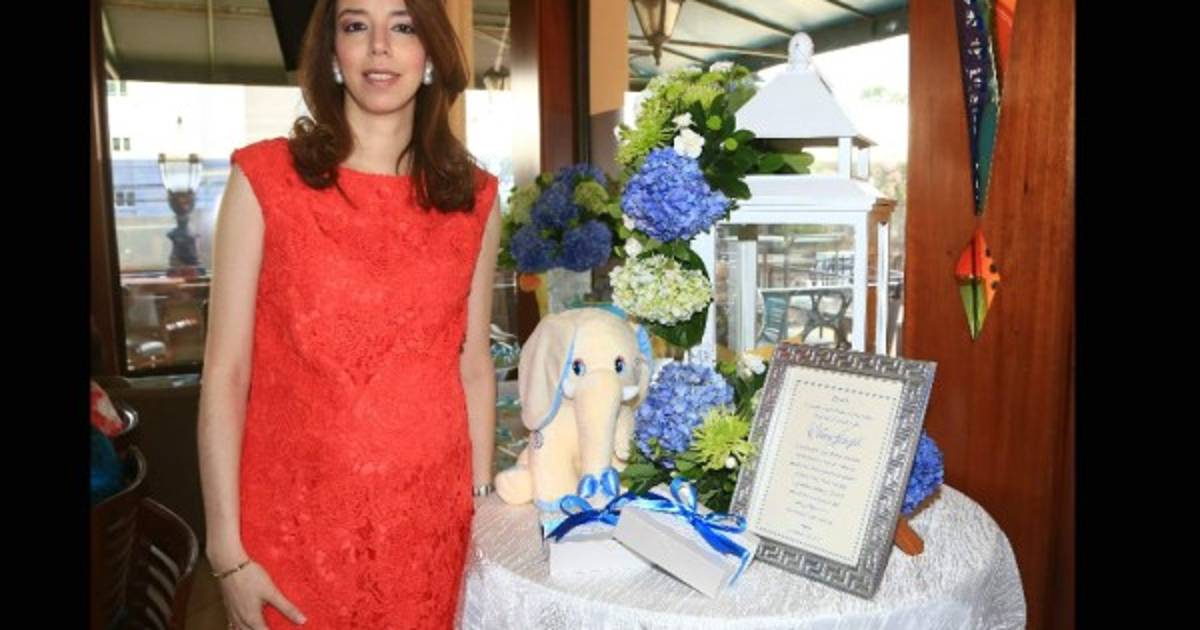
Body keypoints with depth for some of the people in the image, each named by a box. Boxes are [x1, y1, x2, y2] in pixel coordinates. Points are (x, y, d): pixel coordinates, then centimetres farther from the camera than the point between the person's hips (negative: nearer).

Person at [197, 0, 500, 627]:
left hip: (432, 521, 2)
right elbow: (225, 372, -6)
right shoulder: (264, 178, -5)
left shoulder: (474, 198, 3)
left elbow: (473, 366, 6)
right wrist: (228, 552, -9)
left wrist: (482, 503, 6)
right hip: (296, 520, -2)